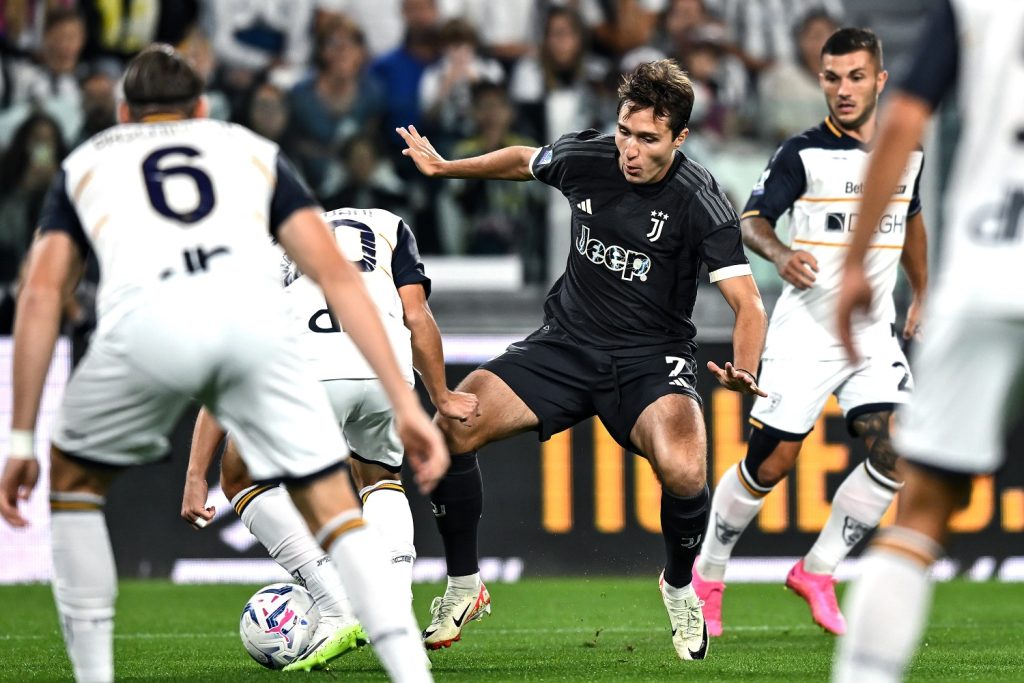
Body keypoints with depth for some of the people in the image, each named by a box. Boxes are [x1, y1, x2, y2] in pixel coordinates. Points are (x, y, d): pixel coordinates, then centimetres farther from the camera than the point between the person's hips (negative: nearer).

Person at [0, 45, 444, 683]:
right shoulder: (254, 151, 36)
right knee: (334, 507, 10)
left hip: (146, 321, 0)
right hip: (251, 315, 0)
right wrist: (407, 403, 19)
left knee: (74, 480, 27)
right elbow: (337, 274, 23)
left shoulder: (86, 162, 36)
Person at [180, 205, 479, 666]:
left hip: (306, 371, -2)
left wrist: (196, 476, 25)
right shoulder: (387, 226, 33)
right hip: (387, 369, 2)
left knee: (243, 481, 25)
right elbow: (416, 317, 17)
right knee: (379, 478, 33)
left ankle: (338, 611, 8)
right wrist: (442, 398, 29)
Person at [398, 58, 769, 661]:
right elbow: (522, 161, 19)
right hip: (567, 343, 4)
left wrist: (743, 372, -39)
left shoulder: (699, 202, -18)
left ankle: (680, 588, 2)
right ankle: (464, 589, 4)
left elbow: (748, 304, -20)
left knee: (684, 472, -33)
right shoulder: (585, 159, -6)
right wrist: (445, 167, 25)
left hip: (651, 358, -4)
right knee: (452, 428, -17)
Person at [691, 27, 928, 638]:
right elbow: (752, 220, -13)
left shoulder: (907, 153, 6)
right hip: (805, 332, -4)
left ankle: (818, 572, 3)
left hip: (874, 335, 4)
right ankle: (707, 578, 16)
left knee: (897, 455, -13)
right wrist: (782, 255, -33)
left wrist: (922, 296, 27)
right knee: (770, 464, -5)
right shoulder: (805, 152, -9)